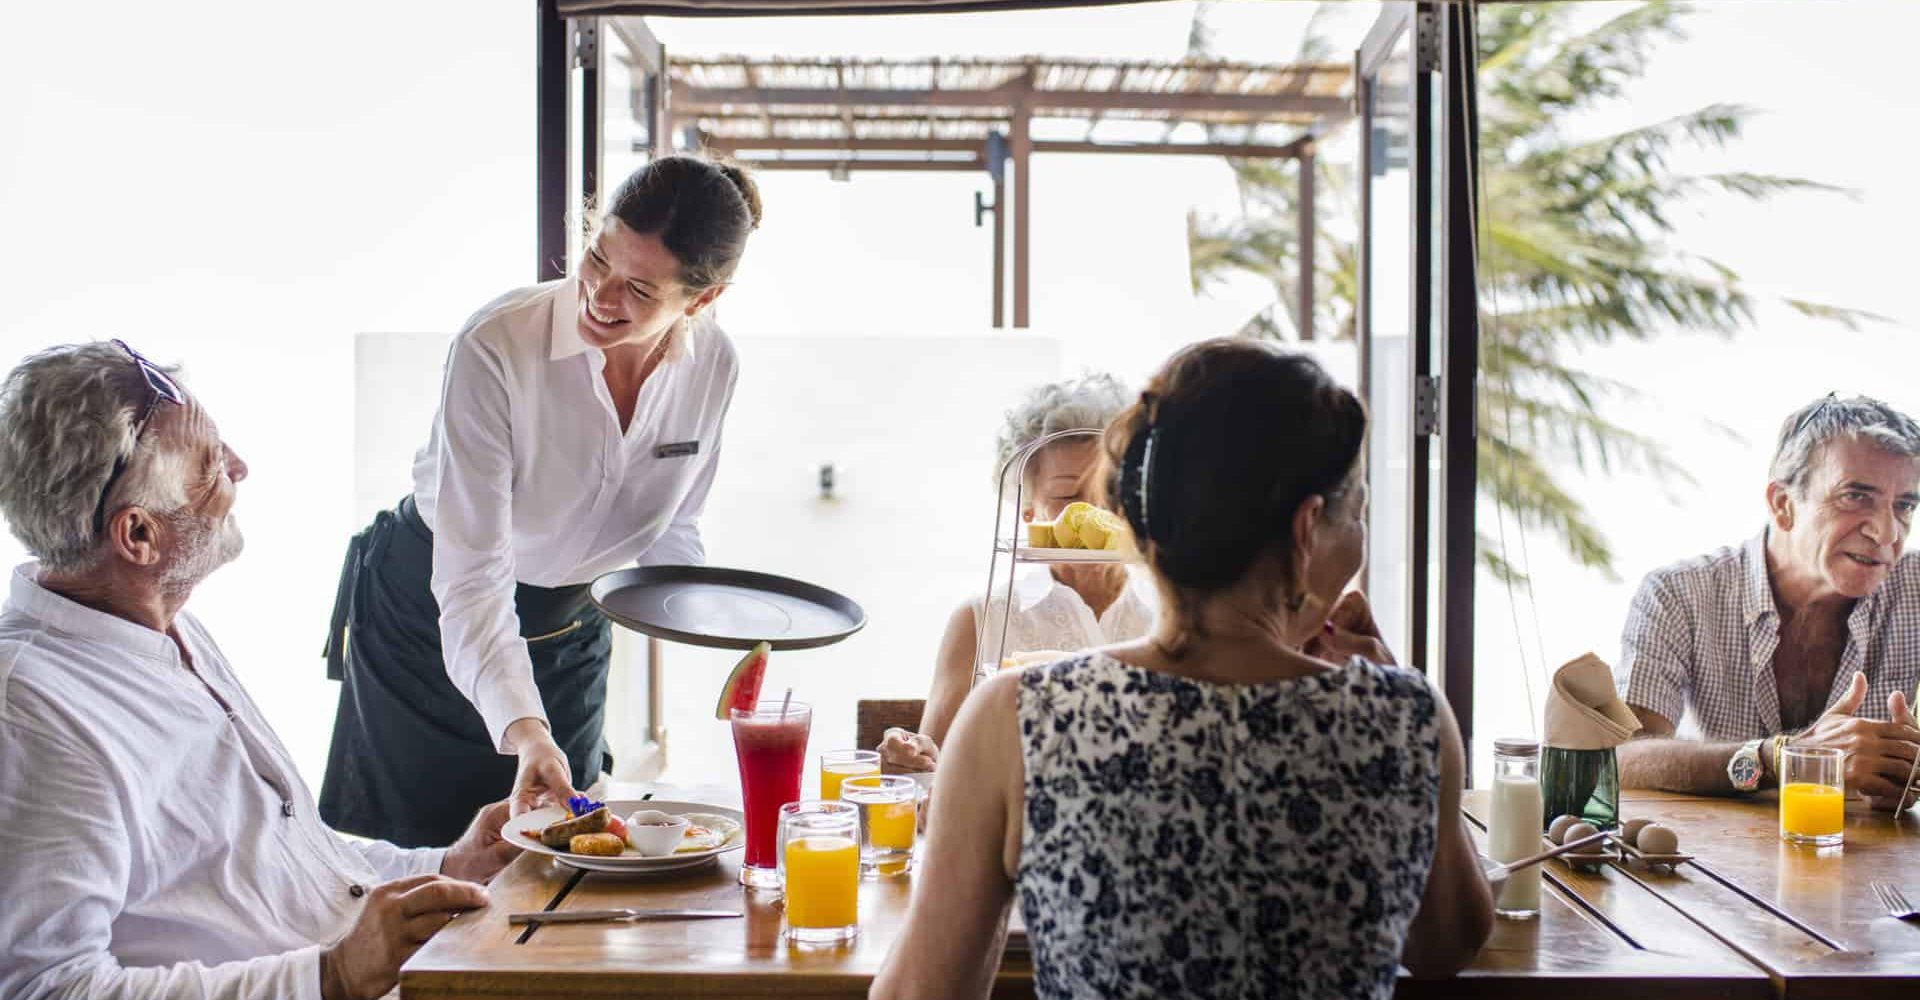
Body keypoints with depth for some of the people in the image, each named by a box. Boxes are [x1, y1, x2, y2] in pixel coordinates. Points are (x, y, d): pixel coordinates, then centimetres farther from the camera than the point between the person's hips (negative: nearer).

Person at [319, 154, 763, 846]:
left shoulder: (712, 364, -14)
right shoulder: (498, 345, -30)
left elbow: (670, 530, 2)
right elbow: (472, 573, -32)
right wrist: (523, 728, -44)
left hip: (569, 626, 4)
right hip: (429, 609, -4)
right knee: (411, 846, 7)